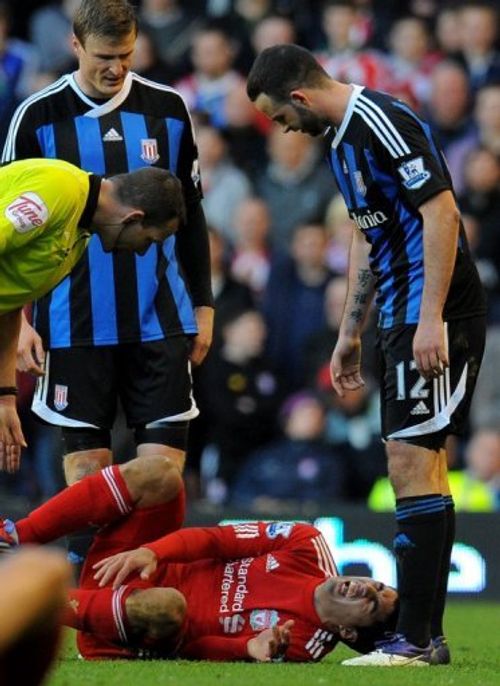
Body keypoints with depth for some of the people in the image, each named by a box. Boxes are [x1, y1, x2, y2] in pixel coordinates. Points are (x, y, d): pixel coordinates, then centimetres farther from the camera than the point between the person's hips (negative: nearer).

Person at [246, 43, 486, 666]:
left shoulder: (382, 122, -15)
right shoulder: (341, 137, 16)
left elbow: (441, 211, -21)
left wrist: (431, 319, -24)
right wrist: (349, 334, 26)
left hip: (435, 315, -10)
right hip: (402, 318, 10)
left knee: (412, 464, -12)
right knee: (421, 467, 10)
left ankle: (413, 640, -13)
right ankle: (426, 634, 14)